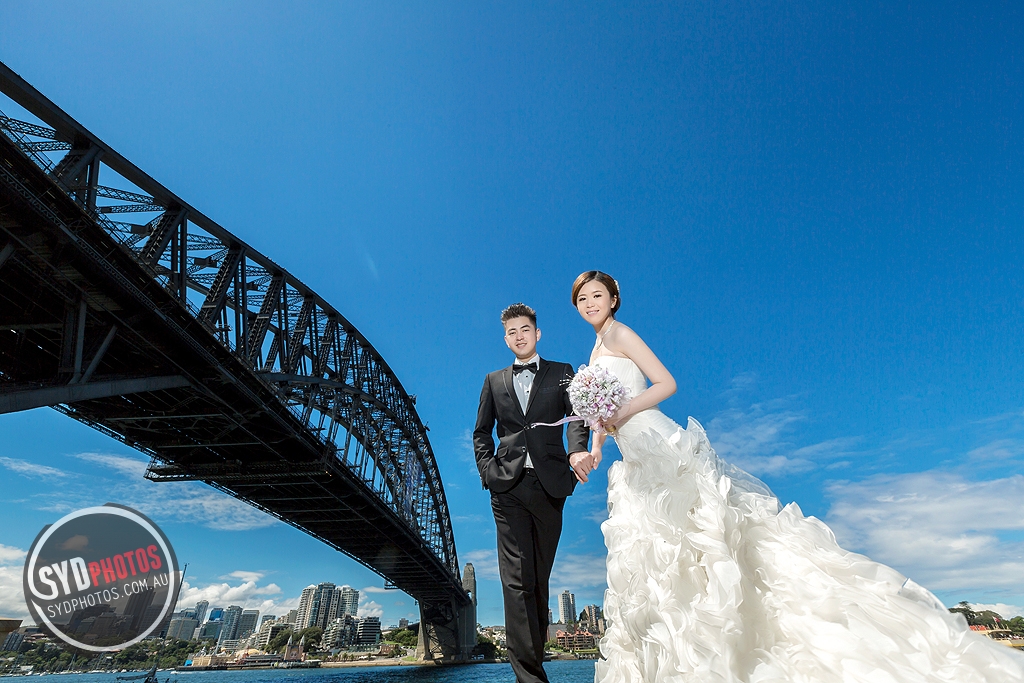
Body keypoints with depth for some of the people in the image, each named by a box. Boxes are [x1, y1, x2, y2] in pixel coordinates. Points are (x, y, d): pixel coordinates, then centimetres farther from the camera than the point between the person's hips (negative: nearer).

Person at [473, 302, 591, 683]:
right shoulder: (494, 381, 17)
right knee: (517, 581, -6)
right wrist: (487, 470, 0)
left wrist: (577, 449, -22)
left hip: (550, 484, 0)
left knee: (540, 579, 9)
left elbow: (577, 416, -2)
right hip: (508, 486, 1)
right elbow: (481, 432, 16)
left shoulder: (562, 373, 12)